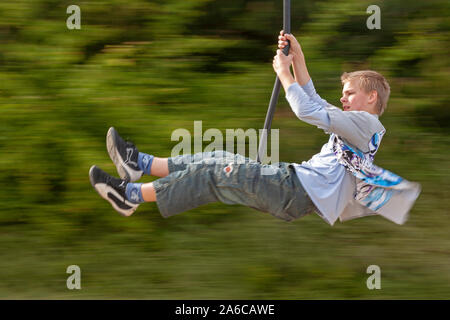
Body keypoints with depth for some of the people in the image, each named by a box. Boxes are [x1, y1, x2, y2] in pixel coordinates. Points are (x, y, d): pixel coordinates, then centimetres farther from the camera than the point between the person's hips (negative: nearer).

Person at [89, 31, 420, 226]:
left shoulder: (365, 123, -5)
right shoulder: (356, 125, 26)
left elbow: (308, 111, -14)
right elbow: (313, 102, 30)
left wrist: (283, 72, -1)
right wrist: (297, 55, 23)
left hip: (303, 190, -9)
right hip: (300, 188, 9)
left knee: (223, 172, -16)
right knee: (222, 161, 2)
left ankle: (132, 195, -17)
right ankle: (142, 164, -1)